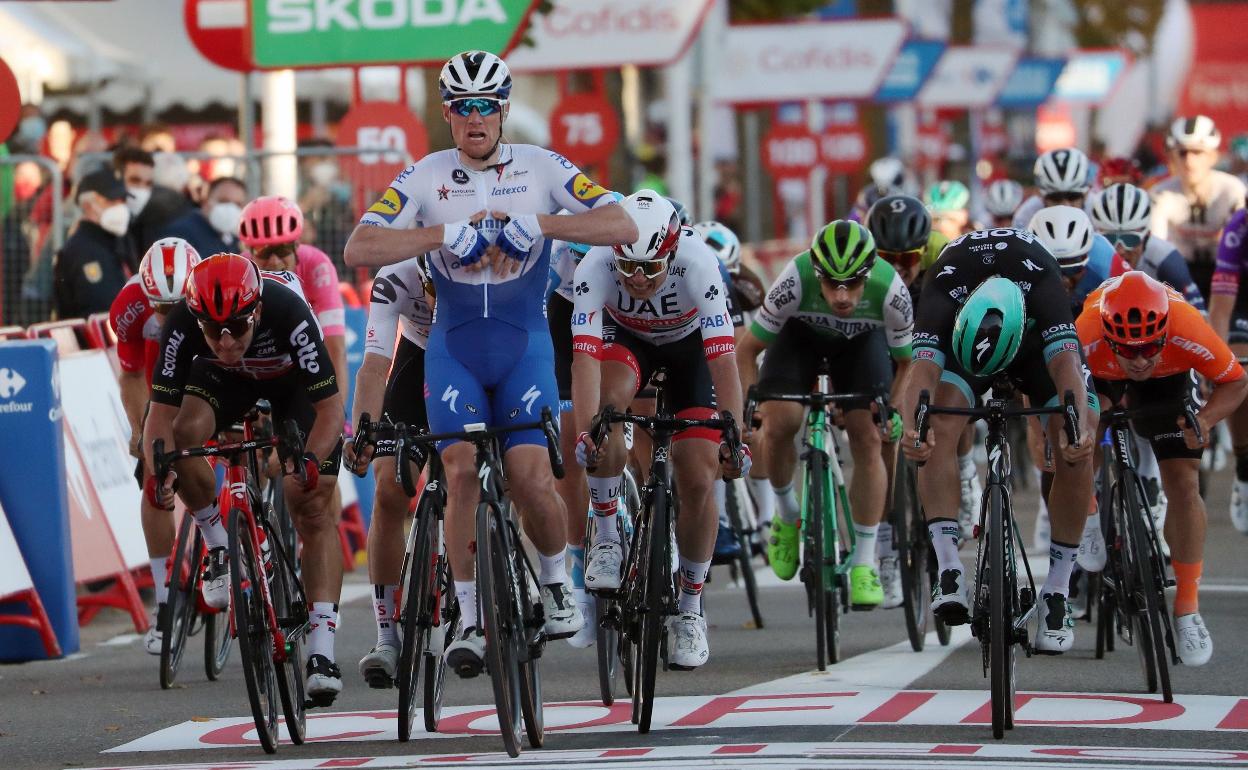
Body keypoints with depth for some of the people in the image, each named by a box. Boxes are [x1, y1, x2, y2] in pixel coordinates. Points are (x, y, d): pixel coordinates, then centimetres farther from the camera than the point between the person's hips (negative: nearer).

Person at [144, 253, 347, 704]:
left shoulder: (287, 311, -41)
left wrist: (312, 459, -54)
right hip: (226, 380, 2)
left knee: (315, 509, -13)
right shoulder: (183, 324, -35)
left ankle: (322, 654, -14)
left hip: (293, 379, -2)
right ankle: (220, 548, -7)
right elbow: (161, 412, -31)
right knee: (183, 434, -30)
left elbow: (329, 406, -37)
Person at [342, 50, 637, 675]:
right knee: (462, 471, -15)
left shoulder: (540, 167, -2)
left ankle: (555, 579, 15)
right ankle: (470, 619, -4)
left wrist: (539, 224, -23)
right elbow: (359, 249, -13)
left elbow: (621, 226, -12)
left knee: (531, 480, -15)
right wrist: (446, 234, -22)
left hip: (524, 346, -1)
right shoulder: (425, 177, -1)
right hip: (454, 347, 1)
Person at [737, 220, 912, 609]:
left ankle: (864, 564, -7)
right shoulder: (795, 281, -39)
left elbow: (904, 361, -16)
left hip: (862, 339, 1)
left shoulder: (890, 291, -35)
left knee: (868, 439, -16)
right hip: (801, 332, 0)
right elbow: (747, 350, -24)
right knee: (779, 424, -23)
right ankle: (787, 515, 6)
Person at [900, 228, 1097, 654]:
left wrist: (1080, 428, -67)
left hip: (1037, 339, 0)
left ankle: (1057, 590, -8)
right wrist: (911, 429, -68)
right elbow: (923, 368, -48)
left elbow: (1066, 363, -50)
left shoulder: (1041, 280, -41)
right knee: (939, 427, -28)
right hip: (961, 331, 0)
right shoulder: (944, 286, -39)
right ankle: (948, 569, -30)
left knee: (1078, 450, -19)